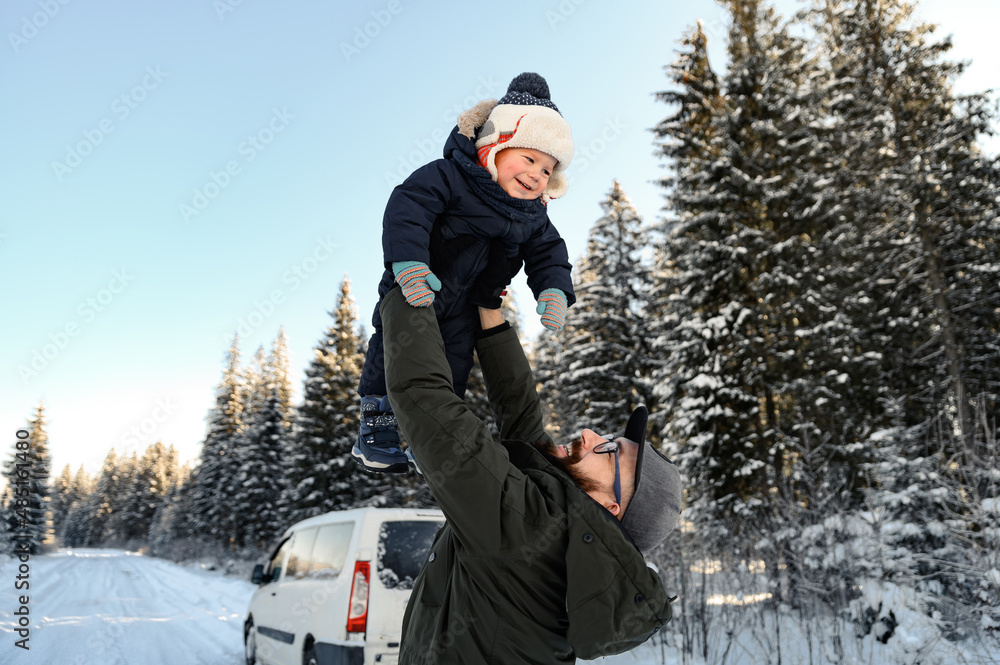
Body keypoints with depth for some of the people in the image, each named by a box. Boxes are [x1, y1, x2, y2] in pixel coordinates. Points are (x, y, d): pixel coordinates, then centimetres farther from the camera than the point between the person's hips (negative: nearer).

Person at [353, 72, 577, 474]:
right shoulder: (449, 176, -23)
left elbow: (547, 253, 6)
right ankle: (376, 434, 14)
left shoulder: (532, 216, -2)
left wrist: (554, 290, -15)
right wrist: (408, 263, -47)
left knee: (455, 368, 8)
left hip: (463, 306, 5)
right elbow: (407, 207, -34)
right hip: (414, 292, -5)